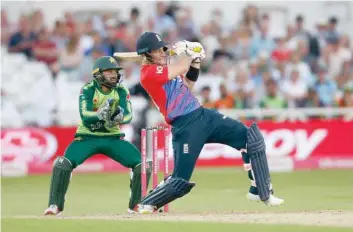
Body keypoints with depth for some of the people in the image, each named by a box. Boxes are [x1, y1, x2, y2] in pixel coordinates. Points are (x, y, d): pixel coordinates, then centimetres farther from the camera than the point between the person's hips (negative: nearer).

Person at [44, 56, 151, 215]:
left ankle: (136, 205, 5)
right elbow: (85, 116, -23)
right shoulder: (88, 90, -11)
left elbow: (128, 116, -15)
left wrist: (120, 117, -39)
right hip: (87, 137, -3)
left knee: (142, 164, -12)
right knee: (63, 164, -25)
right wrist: (100, 114, -44)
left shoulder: (121, 91, -3)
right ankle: (55, 205, -11)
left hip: (113, 138, 3)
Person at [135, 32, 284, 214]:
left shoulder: (163, 68, 14)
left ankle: (261, 192, 8)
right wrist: (184, 51, -4)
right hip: (185, 127, -9)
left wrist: (195, 63, 10)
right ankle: (146, 204, 14)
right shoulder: (149, 73, -14)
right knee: (181, 181, -11)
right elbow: (181, 68, -23)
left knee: (252, 138, 2)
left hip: (203, 115, 9)